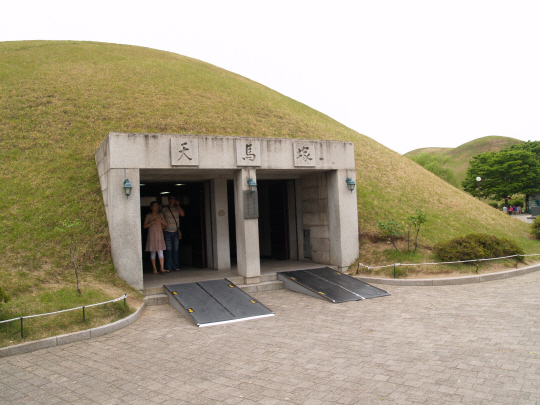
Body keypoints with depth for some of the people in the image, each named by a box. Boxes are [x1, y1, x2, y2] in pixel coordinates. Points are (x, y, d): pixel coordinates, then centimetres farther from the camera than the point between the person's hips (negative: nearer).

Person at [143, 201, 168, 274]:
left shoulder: (160, 215, 13)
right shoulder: (148, 216, 4)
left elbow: (165, 223, 7)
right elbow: (144, 226, -1)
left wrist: (159, 220, -8)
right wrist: (152, 222, -15)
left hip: (159, 235, 2)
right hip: (152, 235, -2)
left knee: (160, 251, -5)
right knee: (153, 252, 0)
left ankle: (162, 268, -8)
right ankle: (154, 268, 6)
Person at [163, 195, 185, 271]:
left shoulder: (177, 208, 11)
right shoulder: (165, 209, 8)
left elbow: (182, 214, -6)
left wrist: (178, 205, -4)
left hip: (175, 232, 1)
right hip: (168, 232, -1)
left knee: (176, 250, 1)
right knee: (169, 250, -5)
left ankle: (176, 266, 7)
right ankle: (169, 267, -1)